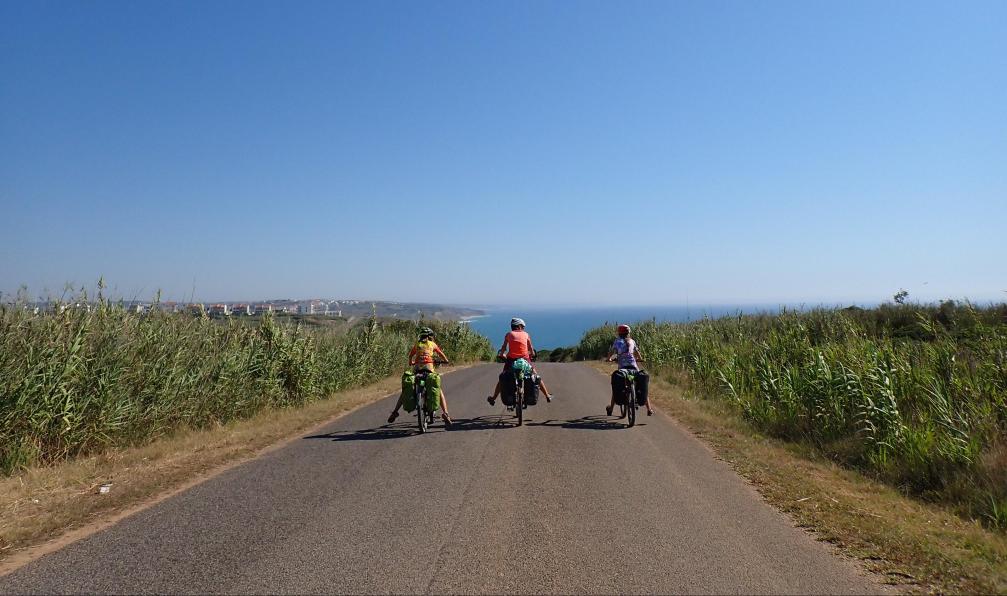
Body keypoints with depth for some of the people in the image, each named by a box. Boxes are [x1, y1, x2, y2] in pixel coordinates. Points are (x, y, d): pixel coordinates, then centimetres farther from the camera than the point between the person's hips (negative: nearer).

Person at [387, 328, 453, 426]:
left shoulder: (417, 344, 21)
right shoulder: (432, 344, 18)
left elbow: (410, 356, 28)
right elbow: (441, 354, 27)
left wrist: (411, 363, 50)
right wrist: (446, 361, 47)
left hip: (417, 368, 2)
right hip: (428, 367, -1)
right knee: (439, 391, 8)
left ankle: (395, 412, 8)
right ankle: (445, 413, -7)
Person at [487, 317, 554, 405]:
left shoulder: (509, 334, 11)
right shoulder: (526, 334, 12)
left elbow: (504, 347, 11)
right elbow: (531, 348, 15)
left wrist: (501, 355, 28)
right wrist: (532, 355, 33)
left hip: (511, 359, 0)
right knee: (536, 377, 17)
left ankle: (493, 398, 22)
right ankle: (547, 396, 23)